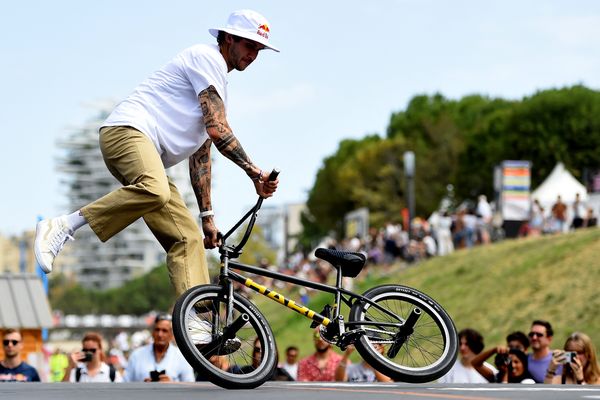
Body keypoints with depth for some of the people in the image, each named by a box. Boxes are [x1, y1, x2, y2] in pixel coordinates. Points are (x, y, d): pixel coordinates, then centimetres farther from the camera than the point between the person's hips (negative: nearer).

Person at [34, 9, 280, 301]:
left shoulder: (218, 85, 29)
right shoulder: (207, 57, 0)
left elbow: (201, 156, 30)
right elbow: (217, 130, -10)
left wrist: (207, 216, 26)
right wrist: (254, 172, -6)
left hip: (150, 157, 10)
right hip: (128, 130, -10)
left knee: (188, 238, -4)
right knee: (155, 191, -39)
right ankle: (63, 227, -31)